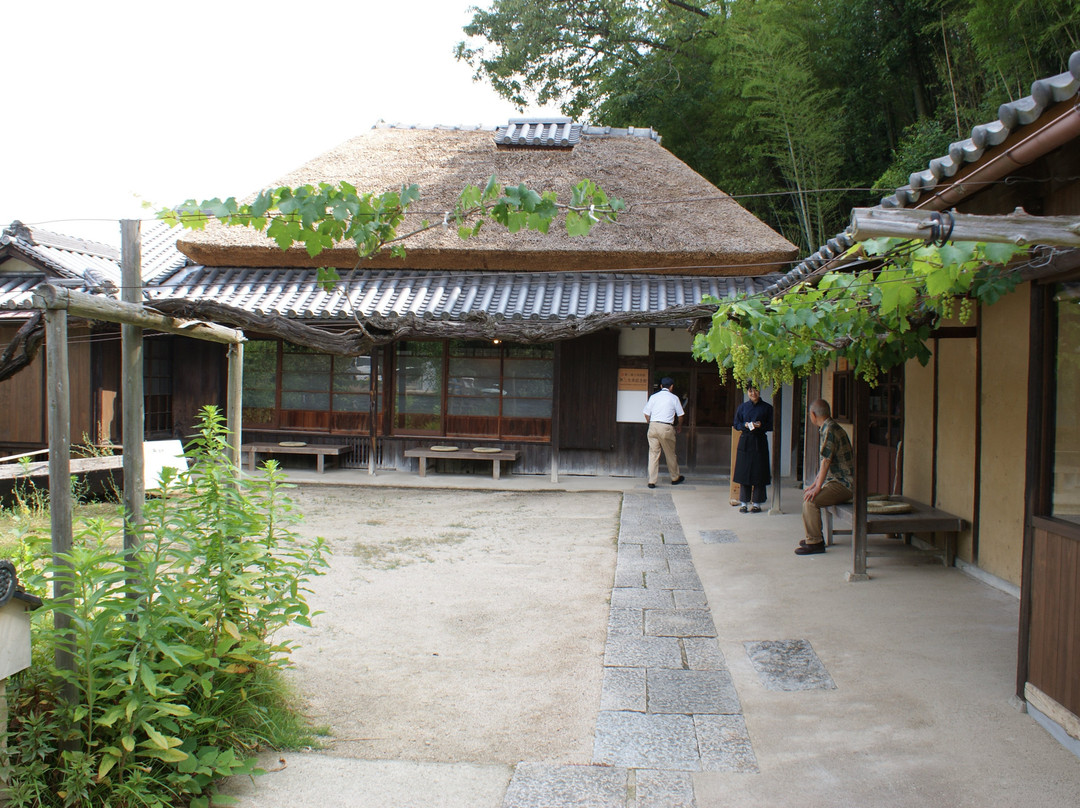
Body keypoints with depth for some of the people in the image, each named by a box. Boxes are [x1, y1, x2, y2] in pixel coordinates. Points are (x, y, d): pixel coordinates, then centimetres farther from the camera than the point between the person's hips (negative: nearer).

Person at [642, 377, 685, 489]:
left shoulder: (653, 397, 8)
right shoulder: (674, 398, 3)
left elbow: (646, 414, 8)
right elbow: (680, 415, 11)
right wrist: (679, 427, 29)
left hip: (653, 426, 2)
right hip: (666, 427, -2)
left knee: (653, 454, 5)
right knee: (670, 454, 13)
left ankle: (651, 481, 2)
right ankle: (675, 478, 28)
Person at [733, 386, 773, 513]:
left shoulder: (767, 407, 3)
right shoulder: (742, 407, 8)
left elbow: (771, 426, 3)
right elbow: (736, 424, 9)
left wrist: (761, 425, -15)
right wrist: (745, 425, -10)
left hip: (760, 442, -1)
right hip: (745, 441, 2)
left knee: (759, 473, -1)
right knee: (744, 472, 1)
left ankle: (757, 503, 7)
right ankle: (744, 503, 9)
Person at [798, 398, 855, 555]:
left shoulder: (829, 430, -17)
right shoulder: (827, 429, 16)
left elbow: (826, 462, -22)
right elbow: (825, 462, 21)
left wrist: (817, 488, -20)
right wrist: (814, 485, 19)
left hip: (844, 484, -11)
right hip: (837, 481, 11)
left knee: (810, 500, -23)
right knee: (807, 495, 16)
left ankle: (815, 542, -16)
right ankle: (813, 536, 22)